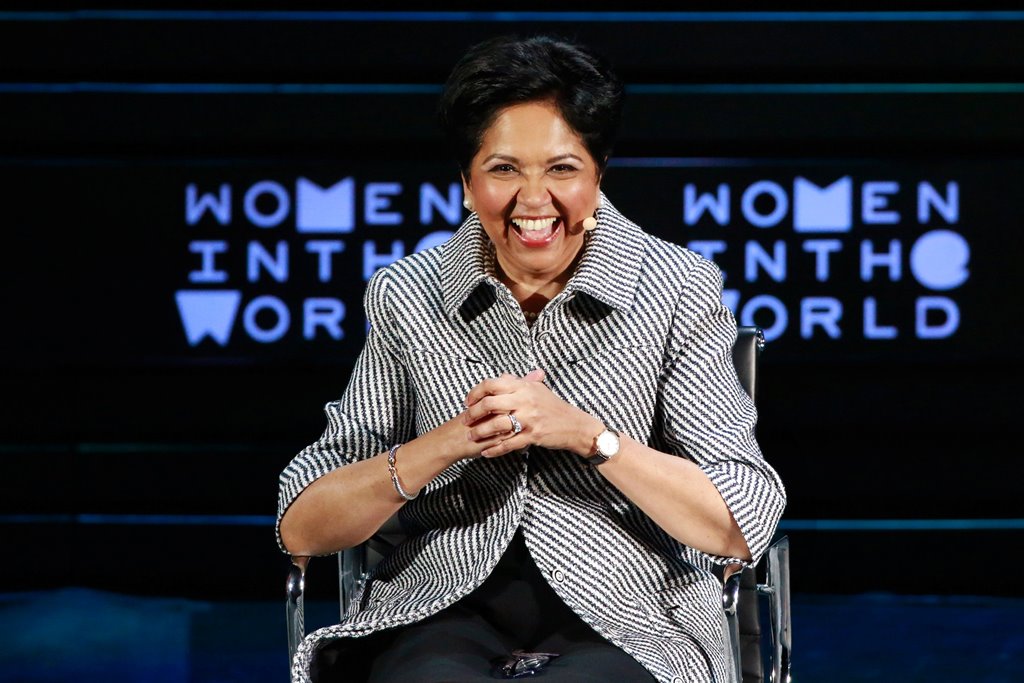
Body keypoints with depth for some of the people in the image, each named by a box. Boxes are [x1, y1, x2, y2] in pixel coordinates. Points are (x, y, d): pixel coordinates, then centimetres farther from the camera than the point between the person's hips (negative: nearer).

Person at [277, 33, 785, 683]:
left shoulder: (677, 291, -1)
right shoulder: (407, 296, 4)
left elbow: (742, 529, -5)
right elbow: (302, 528, 2)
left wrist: (587, 434, -17)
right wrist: (446, 444, -14)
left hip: (625, 626, -1)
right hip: (447, 613, 1)